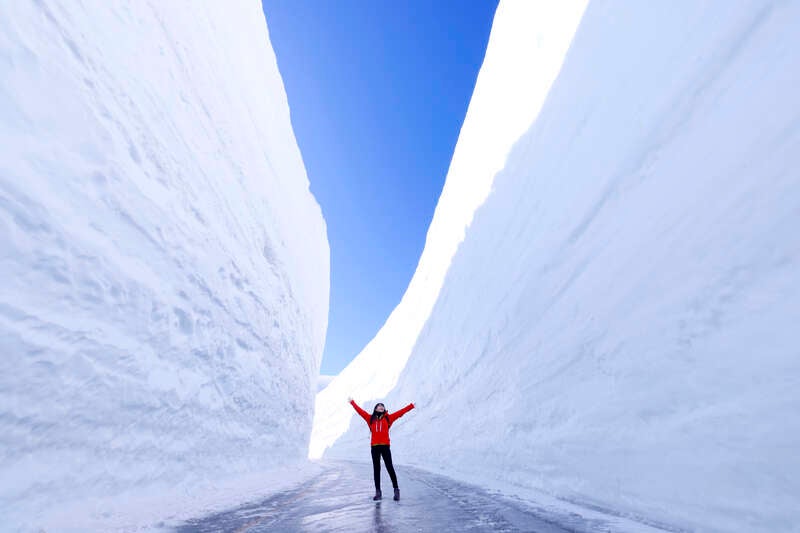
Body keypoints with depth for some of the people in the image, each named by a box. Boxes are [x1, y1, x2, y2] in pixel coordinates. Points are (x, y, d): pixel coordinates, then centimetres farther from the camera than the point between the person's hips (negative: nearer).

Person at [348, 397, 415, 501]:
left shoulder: (388, 418, 8)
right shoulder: (370, 418, 9)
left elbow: (400, 412, 6)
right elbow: (360, 410, 12)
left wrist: (412, 406, 5)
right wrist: (352, 402, 14)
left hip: (385, 446, -1)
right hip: (374, 447, 1)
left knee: (390, 468, -2)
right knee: (376, 469, 7)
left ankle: (396, 490, 6)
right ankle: (378, 492, 15)